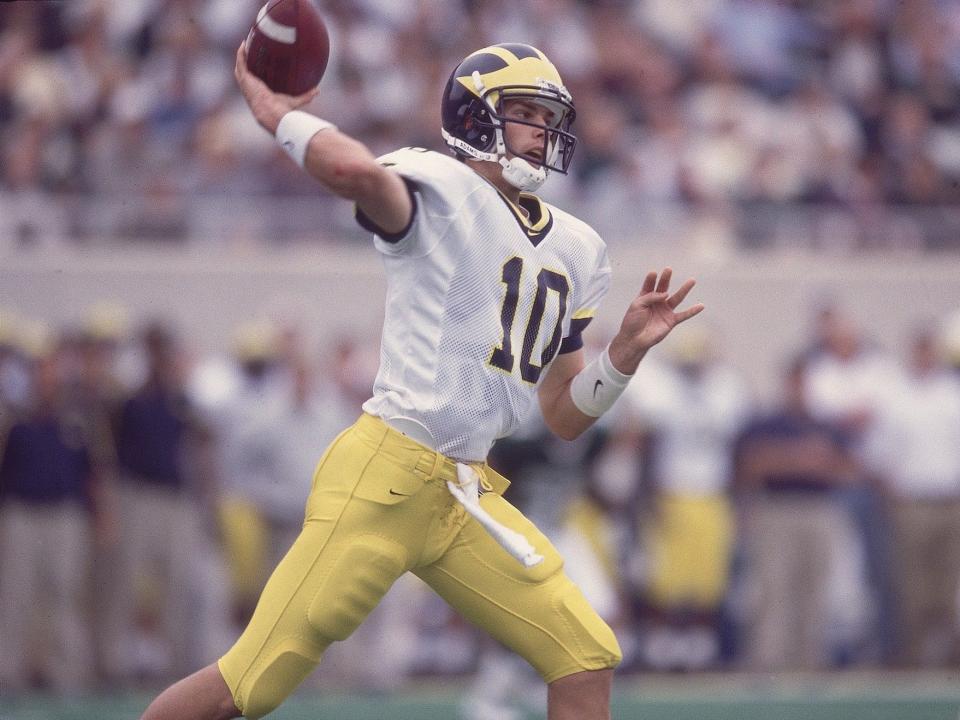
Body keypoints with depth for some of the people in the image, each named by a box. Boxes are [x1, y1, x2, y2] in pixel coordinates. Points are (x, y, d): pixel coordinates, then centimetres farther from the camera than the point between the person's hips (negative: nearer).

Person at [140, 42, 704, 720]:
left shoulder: (574, 250, 17)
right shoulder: (441, 189, -6)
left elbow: (566, 417, 20)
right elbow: (357, 171, -32)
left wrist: (628, 349, 6)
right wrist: (276, 112, -17)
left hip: (470, 498, 7)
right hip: (385, 480, -7)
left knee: (589, 662, 1)